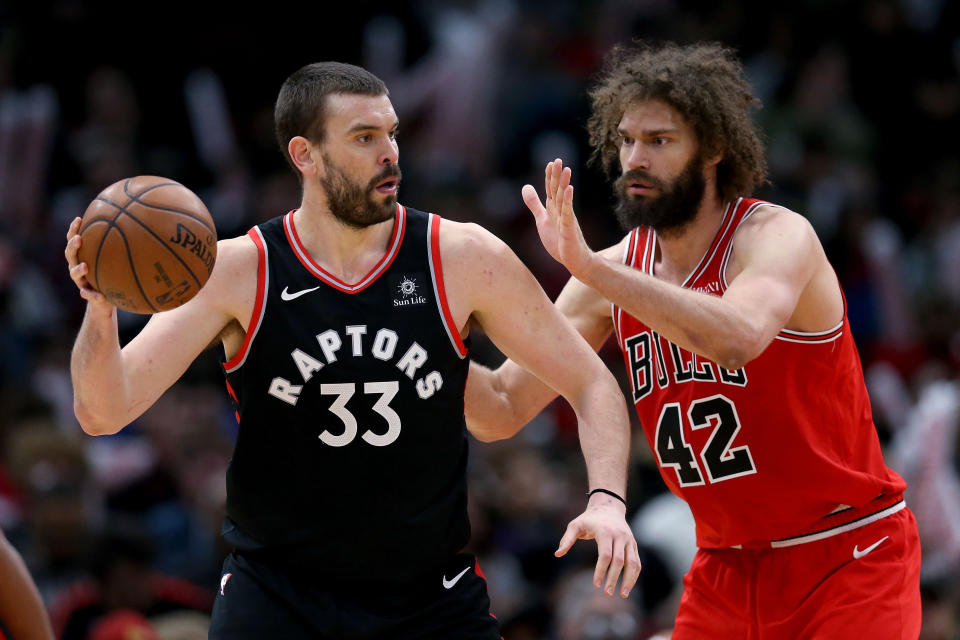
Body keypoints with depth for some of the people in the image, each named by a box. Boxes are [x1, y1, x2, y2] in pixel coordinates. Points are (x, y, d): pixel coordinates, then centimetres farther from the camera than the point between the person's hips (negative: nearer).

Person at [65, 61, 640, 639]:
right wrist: (101, 311, -34)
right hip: (275, 591, -1)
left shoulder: (462, 259, -6)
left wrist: (606, 500, -16)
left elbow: (592, 384, 1)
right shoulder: (238, 273, -9)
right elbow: (104, 412, -14)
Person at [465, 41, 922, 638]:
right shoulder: (614, 275, 2)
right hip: (728, 565, 6)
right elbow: (505, 408, 3)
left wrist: (589, 266, -43)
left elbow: (739, 336, -40)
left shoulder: (777, 236, -17)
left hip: (848, 560, -6)